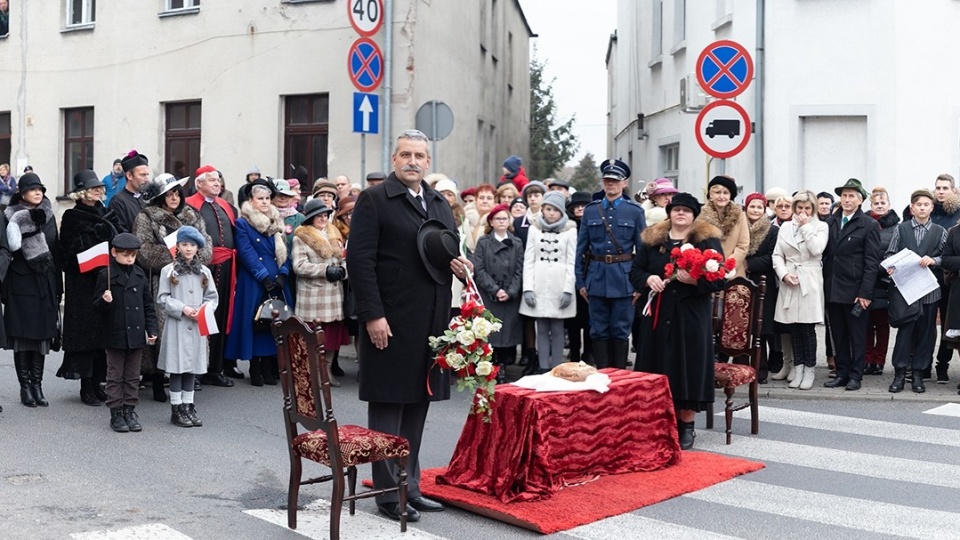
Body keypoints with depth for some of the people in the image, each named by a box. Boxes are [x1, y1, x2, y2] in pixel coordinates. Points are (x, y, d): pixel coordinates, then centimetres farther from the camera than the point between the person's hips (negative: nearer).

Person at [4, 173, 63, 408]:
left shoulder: (49, 216, 11)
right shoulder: (12, 217, -2)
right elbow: (8, 249, -9)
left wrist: (58, 285, 11)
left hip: (45, 282, 4)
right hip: (21, 282, -4)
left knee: (42, 334, 3)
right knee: (23, 335, -1)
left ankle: (37, 384, 10)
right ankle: (25, 386, 7)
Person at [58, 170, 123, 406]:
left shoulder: (107, 214, 14)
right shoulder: (72, 217, -1)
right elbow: (68, 251, -6)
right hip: (82, 282, -5)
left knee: (104, 331, 5)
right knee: (85, 330, -3)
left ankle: (97, 382, 14)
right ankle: (86, 385, 3)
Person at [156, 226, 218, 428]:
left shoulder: (204, 272, 8)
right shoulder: (169, 271, -2)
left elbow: (212, 297, 9)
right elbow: (162, 299, -4)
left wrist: (204, 309, -9)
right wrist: (182, 308, -14)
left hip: (197, 326, 4)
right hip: (176, 325, -3)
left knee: (192, 366, 9)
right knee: (177, 367, 0)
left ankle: (188, 406, 18)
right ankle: (176, 409, 8)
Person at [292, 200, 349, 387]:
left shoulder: (334, 234, 16)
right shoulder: (301, 237, -2)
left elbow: (343, 259, 20)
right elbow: (299, 266, -10)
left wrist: (342, 270, -3)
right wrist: (325, 270, -15)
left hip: (334, 293, 6)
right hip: (312, 293, -6)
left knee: (333, 332, 6)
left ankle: (327, 369, 16)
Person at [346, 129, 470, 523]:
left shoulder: (440, 204, 16)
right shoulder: (374, 199, -5)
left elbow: (452, 251, 24)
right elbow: (360, 259, -11)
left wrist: (460, 266, 0)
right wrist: (373, 314, -17)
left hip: (432, 322, 7)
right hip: (391, 322, -7)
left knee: (419, 403, 13)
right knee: (388, 405, 2)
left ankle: (410, 485, 25)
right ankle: (388, 493, 11)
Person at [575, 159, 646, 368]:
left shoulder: (635, 211, 1)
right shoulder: (590, 211, 7)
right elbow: (581, 248, 8)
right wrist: (580, 281, 4)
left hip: (623, 279, -2)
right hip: (597, 278, 2)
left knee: (620, 331, 5)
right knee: (598, 332, 7)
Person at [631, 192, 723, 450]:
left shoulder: (707, 240, 1)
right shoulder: (652, 240, 10)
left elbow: (719, 279, -4)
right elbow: (635, 272, 13)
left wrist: (694, 280, -20)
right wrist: (648, 279, -8)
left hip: (691, 317, -3)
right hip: (658, 315, 3)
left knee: (688, 367, 0)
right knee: (659, 368, 5)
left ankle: (686, 425, 11)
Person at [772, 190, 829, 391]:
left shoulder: (821, 226, 3)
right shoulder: (785, 227, 12)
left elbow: (817, 249, -14)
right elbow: (777, 255, 8)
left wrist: (806, 226, -8)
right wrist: (784, 274, -8)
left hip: (810, 282, -3)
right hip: (789, 281, 3)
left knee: (808, 328, -4)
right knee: (793, 328, 5)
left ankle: (809, 369, 7)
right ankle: (798, 367, 14)